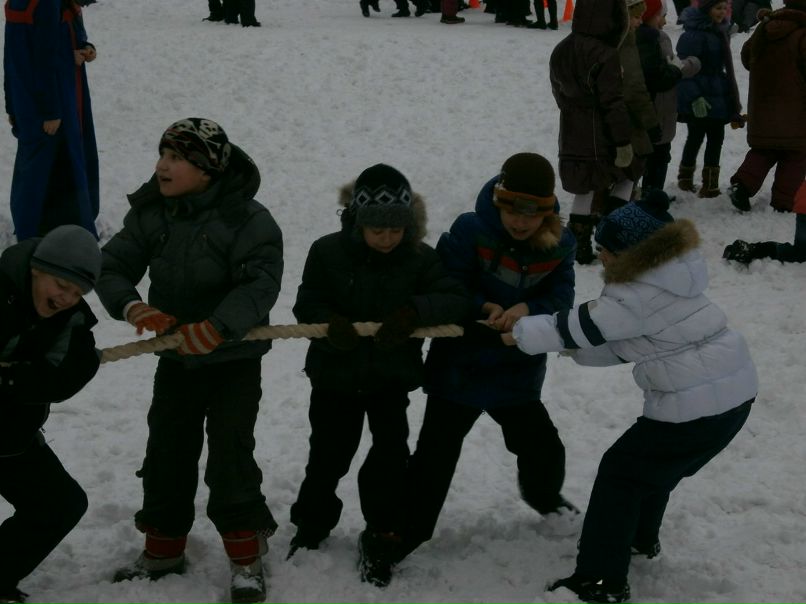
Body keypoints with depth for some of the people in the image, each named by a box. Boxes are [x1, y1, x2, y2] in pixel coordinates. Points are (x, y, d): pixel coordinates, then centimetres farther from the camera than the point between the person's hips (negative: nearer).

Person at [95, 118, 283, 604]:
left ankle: (246, 558, 8)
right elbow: (113, 267, -4)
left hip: (234, 359, -5)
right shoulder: (150, 214, -3)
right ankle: (164, 549, 31)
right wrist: (131, 306, -25)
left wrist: (216, 328, -41)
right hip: (175, 358, 6)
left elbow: (260, 284, -28)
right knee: (166, 452, 12)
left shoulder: (247, 218, -20)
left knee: (230, 456, -9)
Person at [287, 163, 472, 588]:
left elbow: (457, 301, -19)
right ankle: (312, 523, 37)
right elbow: (307, 303, -11)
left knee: (391, 451, -6)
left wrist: (416, 310, -37)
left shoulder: (420, 258, -12)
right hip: (335, 374, 0)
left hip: (392, 376, 0)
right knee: (329, 454, 13)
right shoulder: (329, 252, -14)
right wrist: (330, 322, -33)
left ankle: (380, 537, 12)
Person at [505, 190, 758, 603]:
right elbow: (622, 346, 13)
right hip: (734, 391, 9)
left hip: (697, 406, -9)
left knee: (621, 472, 4)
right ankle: (641, 539, 49)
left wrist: (521, 333, 2)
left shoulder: (637, 296, -19)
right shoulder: (663, 277, 11)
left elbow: (577, 326, -12)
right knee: (653, 464, 29)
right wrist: (571, 346, 6)